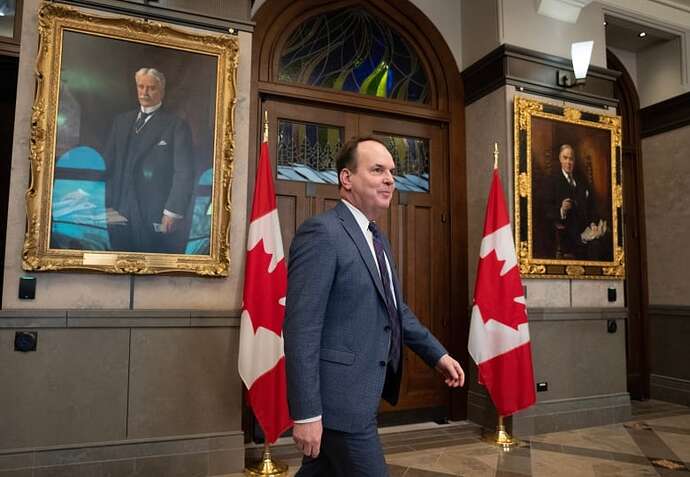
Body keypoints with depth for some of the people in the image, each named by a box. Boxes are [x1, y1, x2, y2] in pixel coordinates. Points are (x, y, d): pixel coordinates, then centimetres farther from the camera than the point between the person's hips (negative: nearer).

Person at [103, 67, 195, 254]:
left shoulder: (176, 125, -2)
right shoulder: (121, 121, 16)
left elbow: (184, 174, -8)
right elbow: (107, 165, 13)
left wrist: (173, 213, -15)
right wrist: (107, 204, 3)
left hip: (157, 217, -4)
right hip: (121, 213, 5)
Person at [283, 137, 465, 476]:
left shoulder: (377, 238, 13)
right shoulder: (321, 232, -17)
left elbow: (395, 310, 21)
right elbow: (300, 329, -21)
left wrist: (438, 355, 15)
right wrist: (305, 412, -21)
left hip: (359, 393, 9)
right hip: (340, 396, -9)